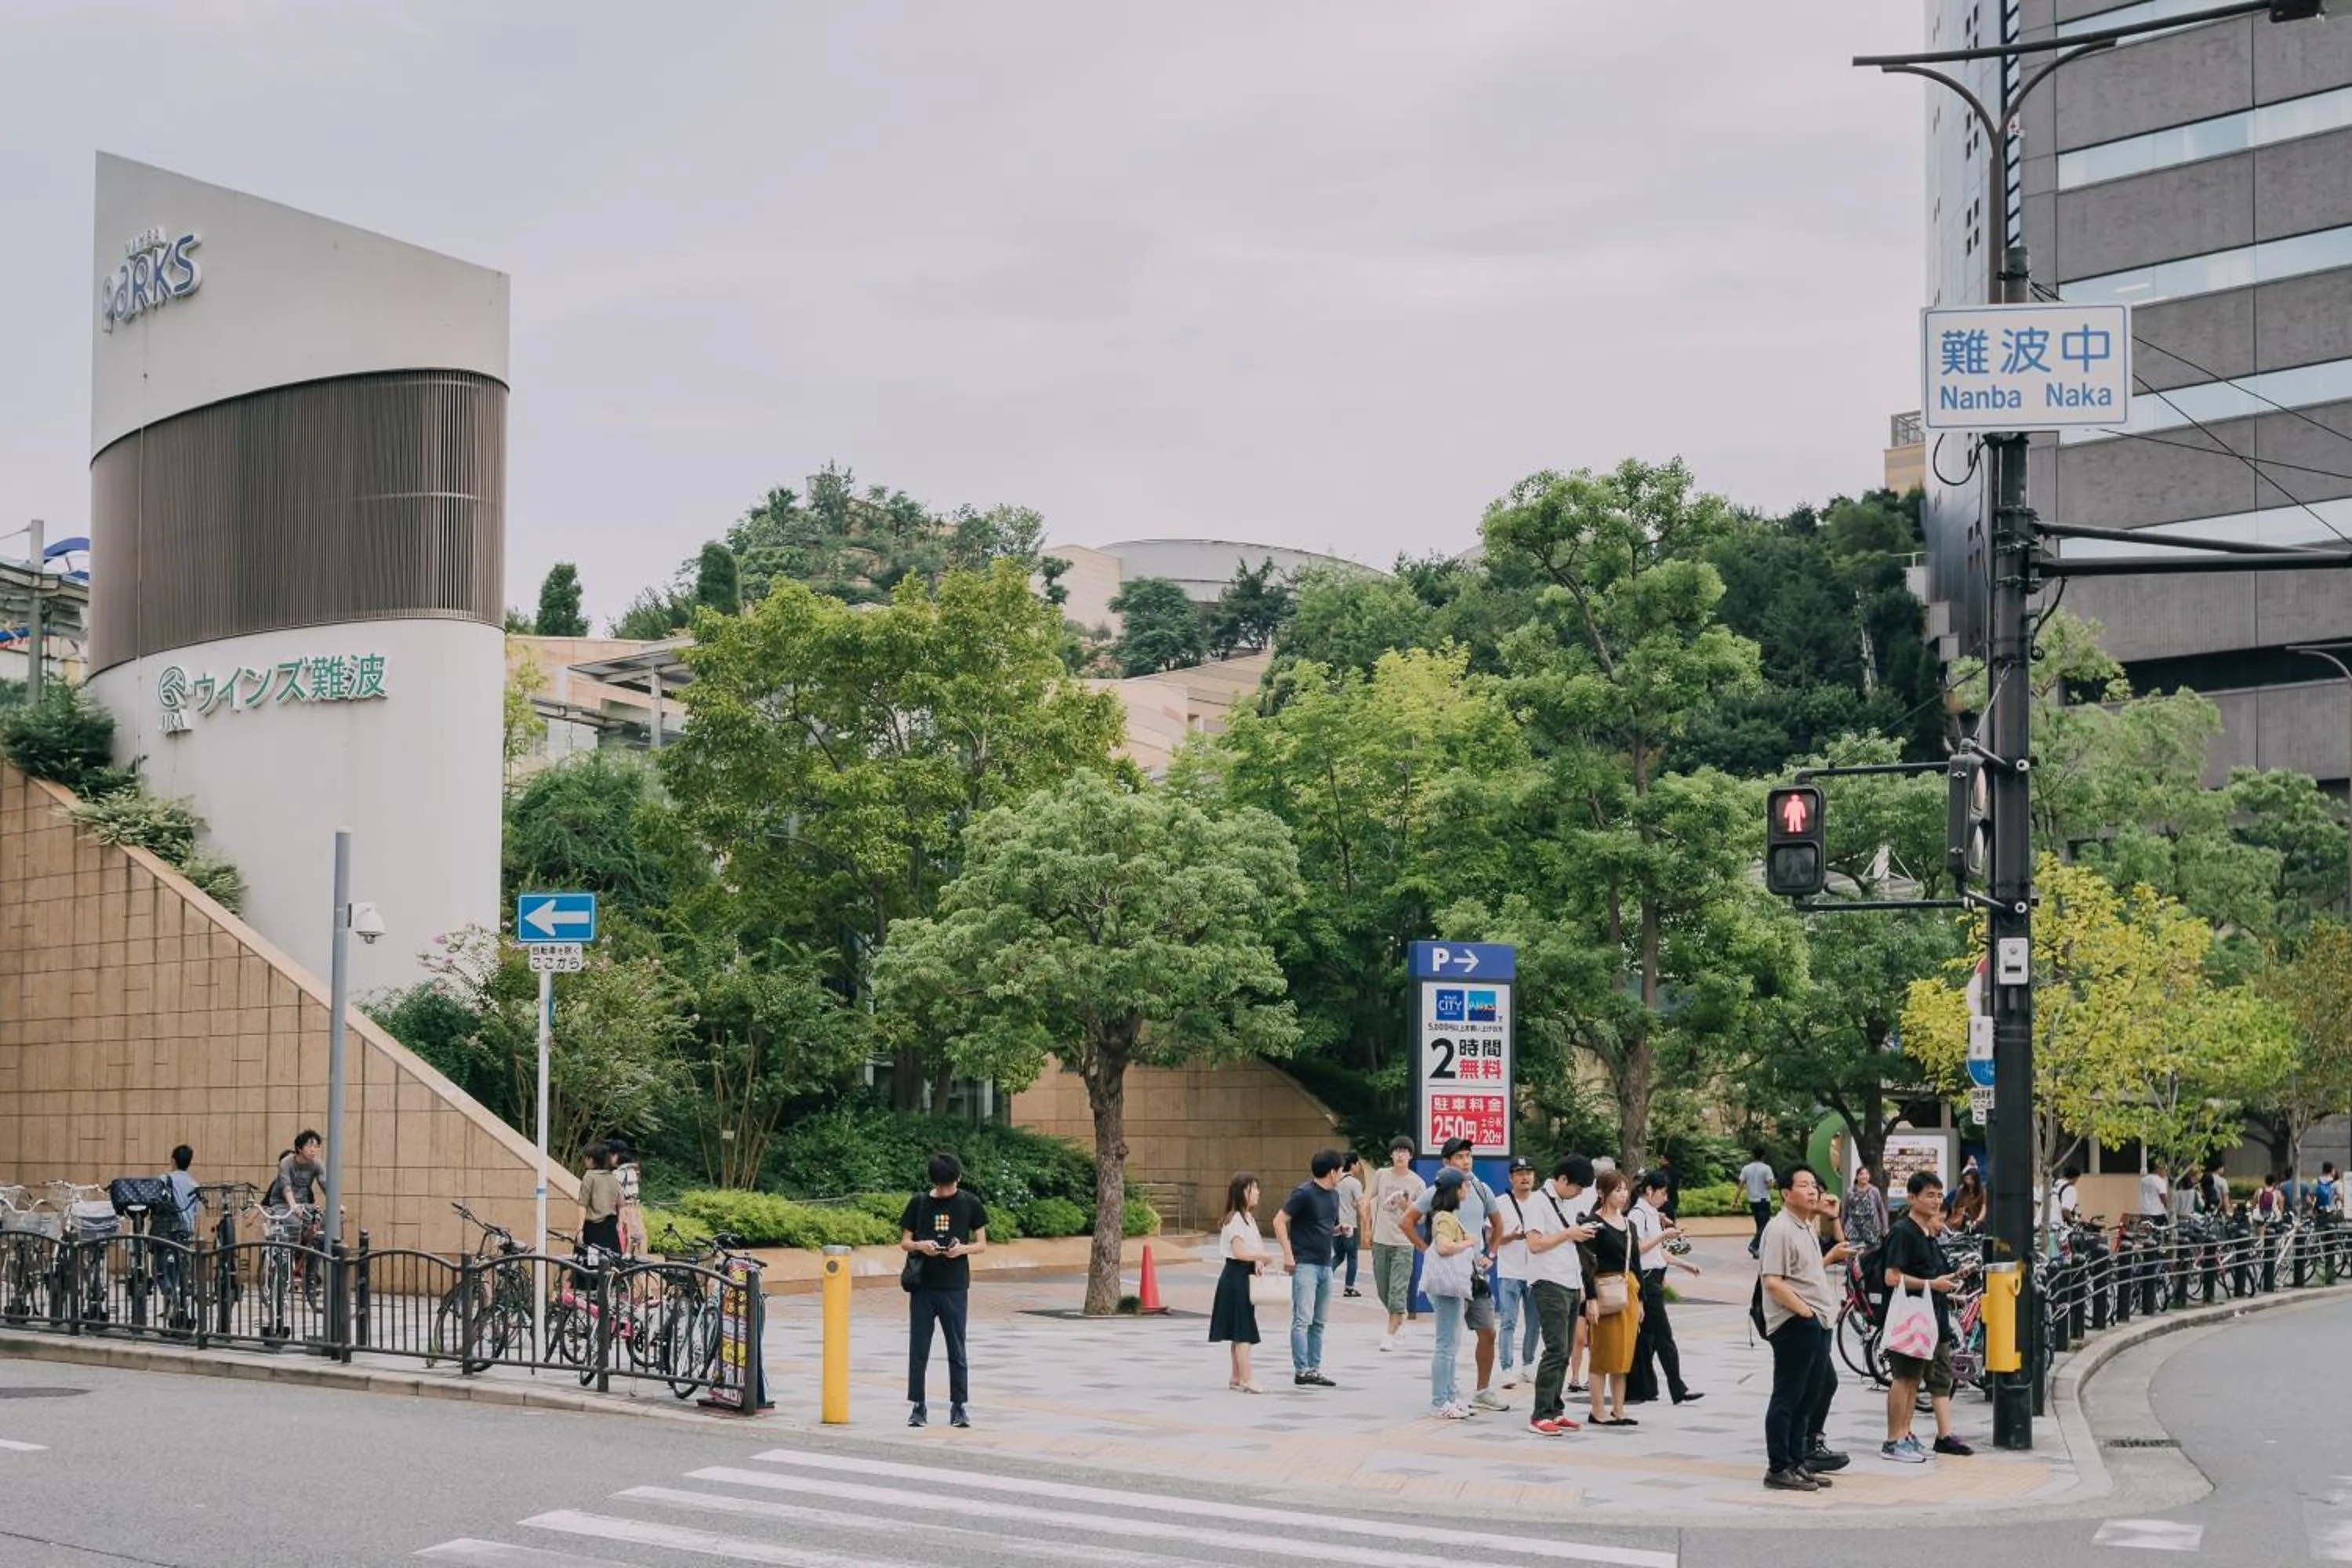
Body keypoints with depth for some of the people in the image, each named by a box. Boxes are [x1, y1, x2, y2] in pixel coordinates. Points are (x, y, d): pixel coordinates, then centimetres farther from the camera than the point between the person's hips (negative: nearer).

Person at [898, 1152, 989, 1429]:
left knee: (957, 1350, 3)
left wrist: (963, 1248, -14)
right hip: (923, 1286, 1)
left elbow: (982, 1244, 7)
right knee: (918, 1349, 3)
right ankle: (917, 1406, 11)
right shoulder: (919, 1202, 3)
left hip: (955, 1288, -1)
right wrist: (920, 1246, -14)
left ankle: (959, 1406, 10)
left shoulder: (970, 1204, 2)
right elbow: (904, 1242, 8)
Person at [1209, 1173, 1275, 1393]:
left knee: (1240, 1333, 13)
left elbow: (1256, 1245, 13)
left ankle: (1236, 1379, 18)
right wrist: (1264, 1256, -13)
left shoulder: (1249, 1218, 16)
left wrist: (1259, 1261, -6)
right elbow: (1239, 1252, -22)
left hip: (1245, 1277, 10)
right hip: (1236, 1276, -10)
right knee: (1243, 1333, -10)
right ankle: (1246, 1381, -12)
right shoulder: (1235, 1220, -15)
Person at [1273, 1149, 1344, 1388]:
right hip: (1305, 1264, -8)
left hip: (1325, 1265, 8)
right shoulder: (1304, 1193, -11)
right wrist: (1288, 1254, -17)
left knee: (1318, 1322, 10)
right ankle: (1301, 1371, -10)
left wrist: (1339, 1230, 4)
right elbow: (1280, 1221, -11)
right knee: (1303, 1319, -9)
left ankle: (1315, 1370, 15)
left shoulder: (1333, 1195, 15)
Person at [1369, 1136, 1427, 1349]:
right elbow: (1368, 1201, 15)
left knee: (1398, 1291, -9)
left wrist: (1407, 1208, -20)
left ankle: (1390, 1335, -5)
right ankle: (1401, 1315, 37)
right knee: (1383, 1291, 11)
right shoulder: (1381, 1176, 3)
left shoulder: (1418, 1183, -4)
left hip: (1403, 1243, -3)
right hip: (1380, 1241, 3)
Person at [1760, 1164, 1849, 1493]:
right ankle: (1778, 1468, -1)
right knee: (1787, 1399, -5)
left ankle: (1796, 1463, 22)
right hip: (1794, 1325, -10)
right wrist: (1804, 1310, -19)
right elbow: (1772, 1282, -21)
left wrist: (1832, 1257, 16)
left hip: (1816, 1324, 10)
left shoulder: (1807, 1229, 17)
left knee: (1807, 1399, 14)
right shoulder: (1780, 1230, -14)